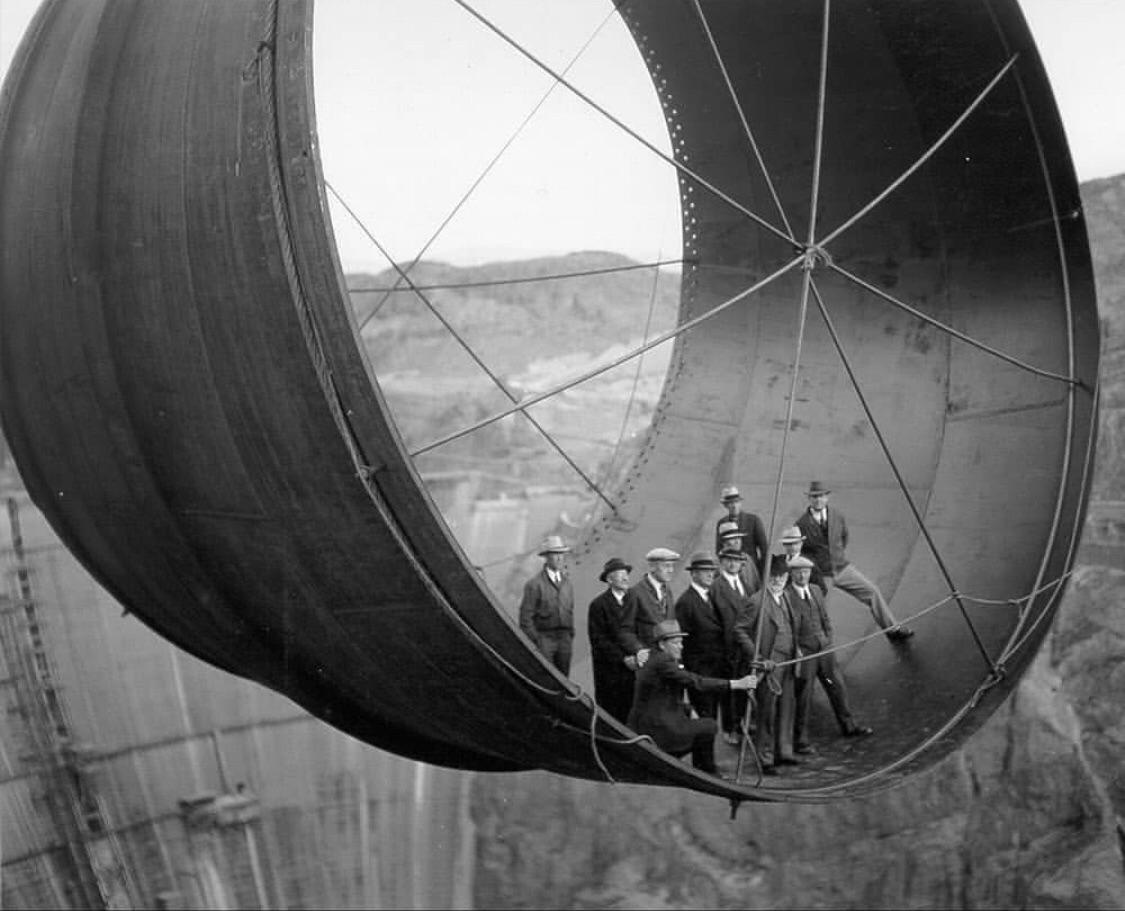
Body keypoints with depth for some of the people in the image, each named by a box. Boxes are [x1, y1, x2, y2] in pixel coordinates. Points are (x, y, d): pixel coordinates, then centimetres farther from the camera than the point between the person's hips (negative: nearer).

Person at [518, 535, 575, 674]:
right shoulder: (534, 584, -6)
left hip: (564, 638, 5)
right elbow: (526, 616, -7)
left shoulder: (566, 583, 12)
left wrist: (571, 636, 11)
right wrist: (533, 642, -10)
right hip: (543, 638, -5)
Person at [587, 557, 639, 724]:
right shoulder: (598, 605, -5)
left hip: (632, 666, 4)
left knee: (628, 714, 1)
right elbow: (598, 640, -8)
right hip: (609, 669, -3)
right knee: (609, 715, 2)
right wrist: (623, 658, -14)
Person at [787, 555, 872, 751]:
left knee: (838, 687, 16)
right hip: (803, 653, -6)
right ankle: (800, 740, 10)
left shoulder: (816, 590, 9)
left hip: (824, 647, 7)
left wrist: (829, 640, 10)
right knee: (803, 697, -1)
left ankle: (848, 725, 34)